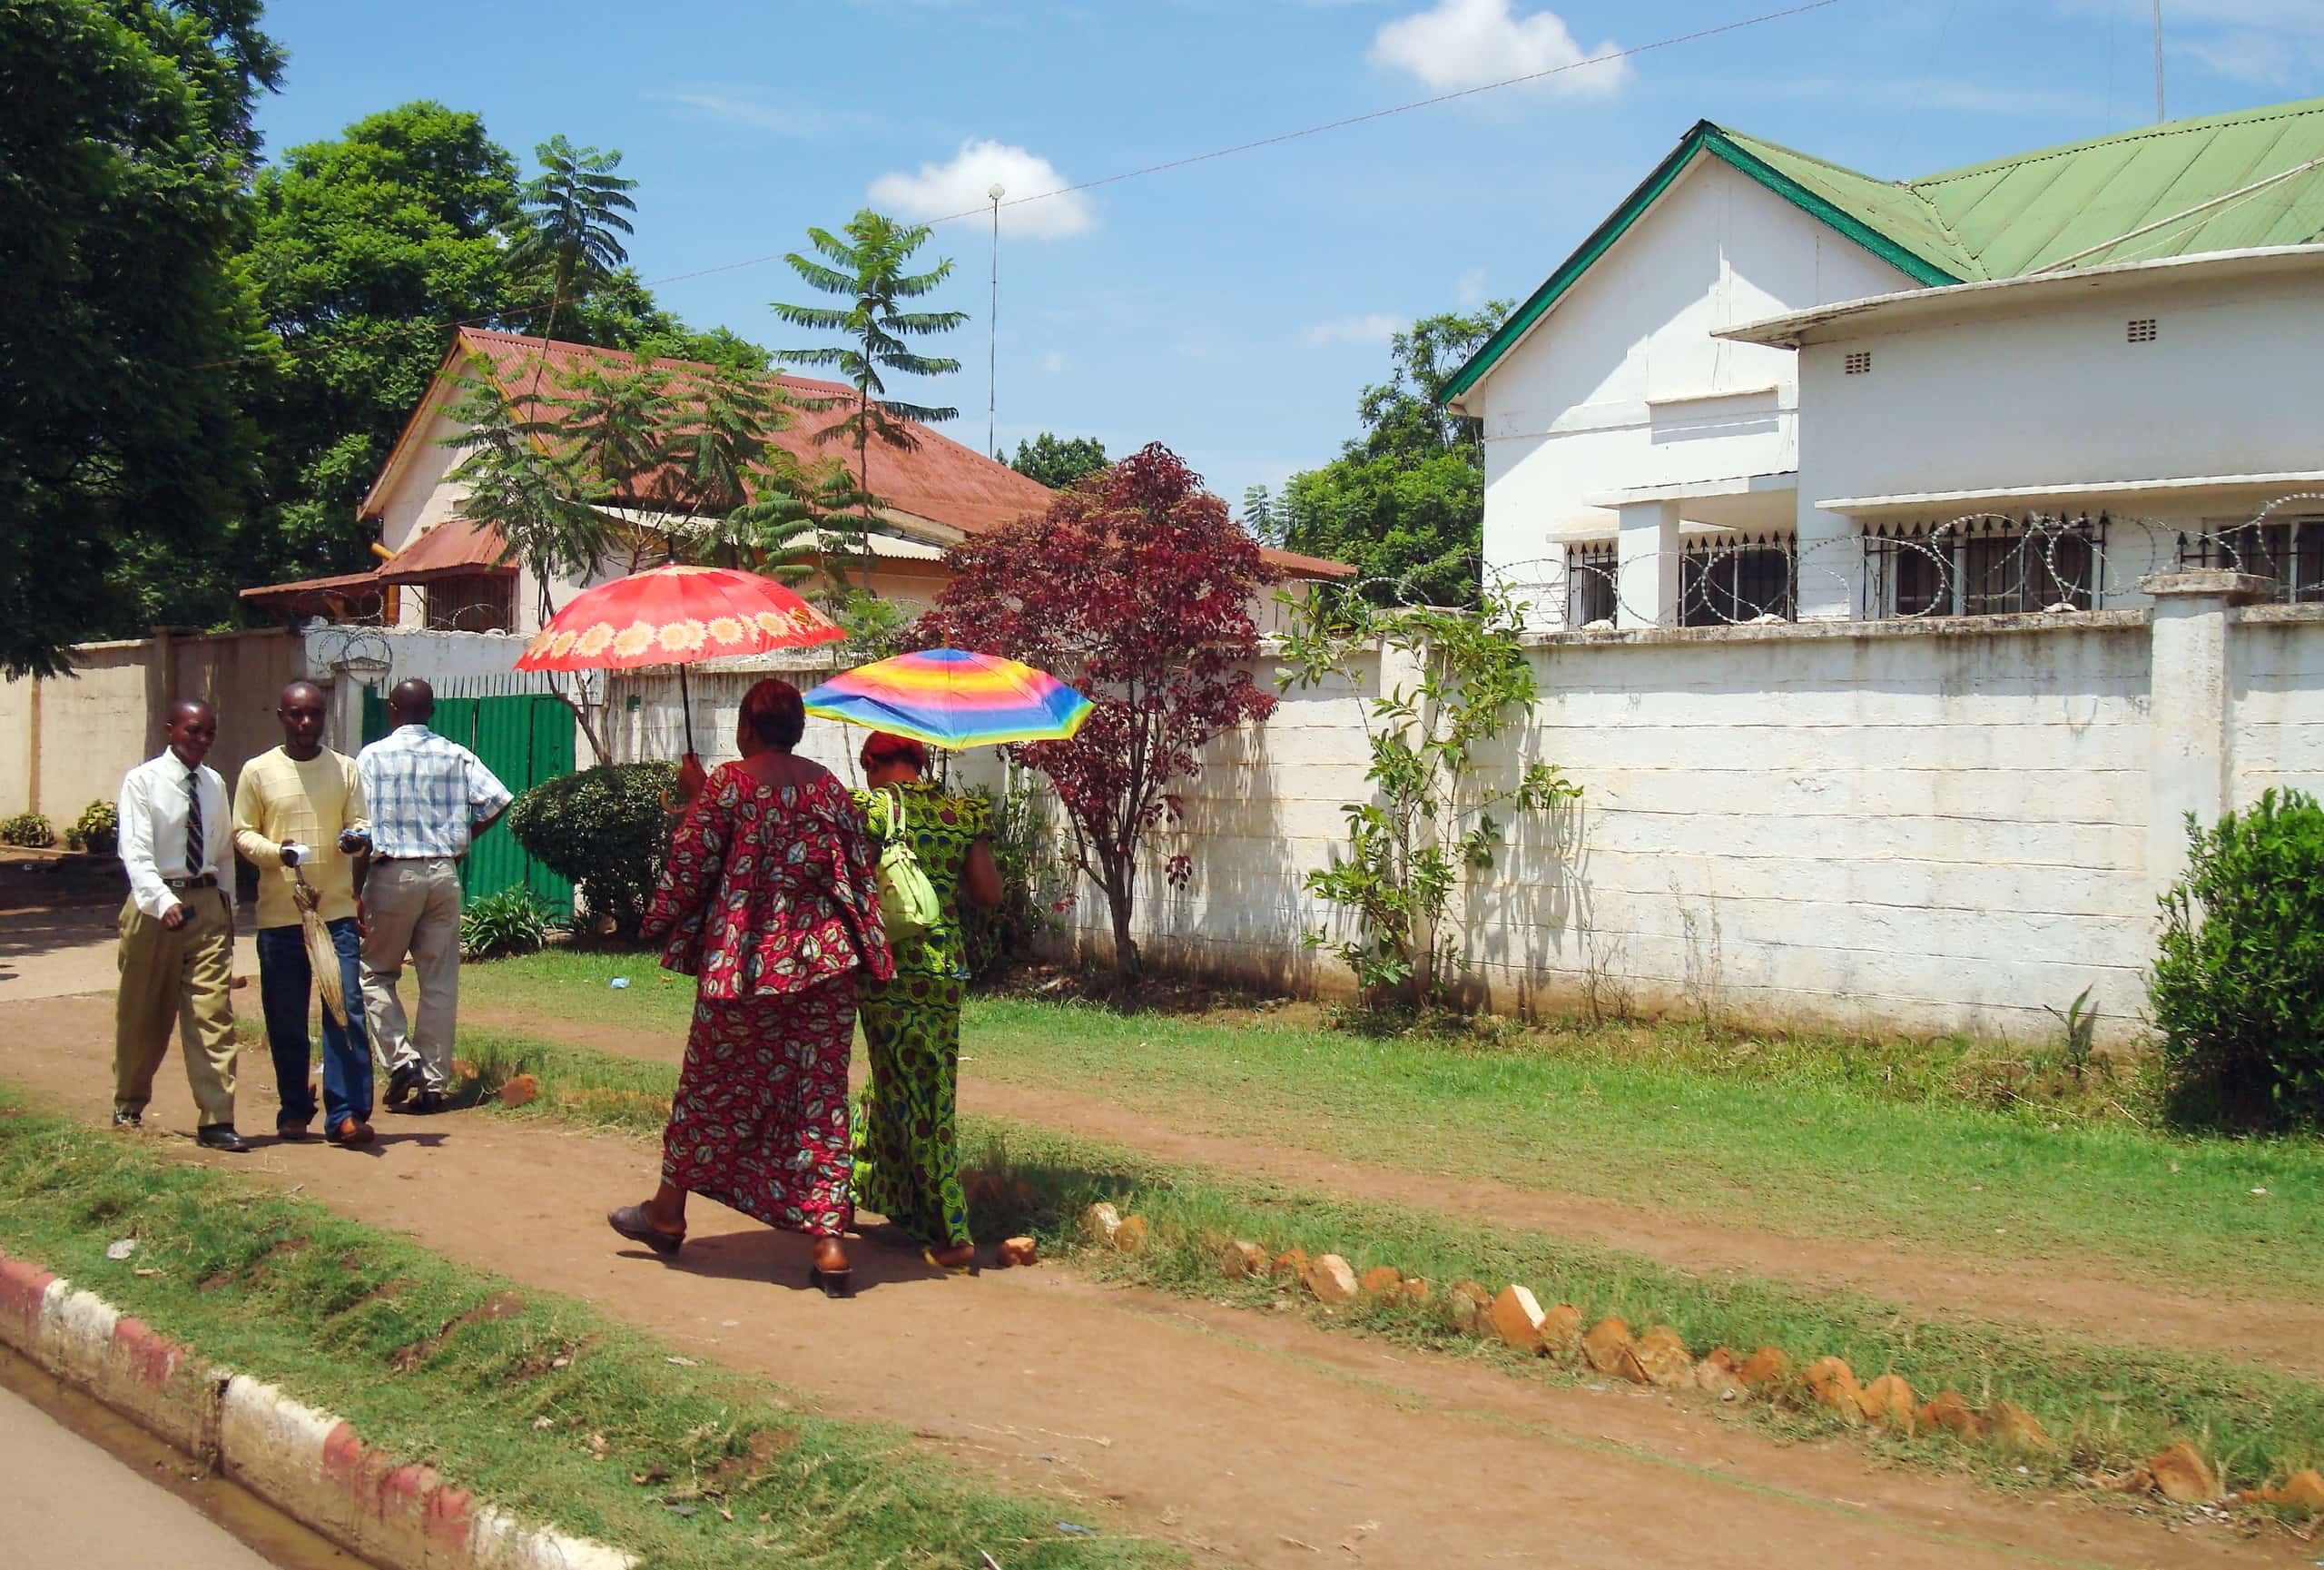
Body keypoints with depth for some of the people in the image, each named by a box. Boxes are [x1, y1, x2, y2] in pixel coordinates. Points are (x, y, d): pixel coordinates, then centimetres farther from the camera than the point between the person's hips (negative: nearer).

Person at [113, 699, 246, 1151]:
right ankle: (128, 1106, 32)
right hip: (156, 902, -3)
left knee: (213, 1012, -4)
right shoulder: (142, 781, -7)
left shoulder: (215, 784, 7)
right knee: (142, 1013, 11)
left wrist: (227, 907, 14)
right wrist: (163, 902, -30)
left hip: (207, 901, 3)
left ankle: (215, 1120, -4)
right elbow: (135, 852, -17)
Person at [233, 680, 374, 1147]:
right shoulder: (258, 771, 4)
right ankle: (294, 1112, 20)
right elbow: (242, 833, 3)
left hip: (337, 911, 0)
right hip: (279, 914, 0)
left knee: (346, 1012, -8)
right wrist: (279, 852, -16)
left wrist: (356, 836, -17)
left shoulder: (345, 769, 7)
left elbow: (357, 822, 7)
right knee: (285, 1021, 7)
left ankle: (346, 1115, -7)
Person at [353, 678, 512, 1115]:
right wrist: (463, 838, 10)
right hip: (443, 873, 3)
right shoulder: (455, 756, 4)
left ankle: (402, 1058, -4)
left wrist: (357, 892, -2)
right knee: (440, 982, 6)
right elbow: (497, 800, -5)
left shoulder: (372, 756, -3)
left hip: (392, 873, -2)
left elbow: (363, 833, -7)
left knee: (376, 973, 13)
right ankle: (433, 1083, 7)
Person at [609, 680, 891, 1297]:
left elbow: (689, 865, -4)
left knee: (711, 1084, 12)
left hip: (744, 961, -3)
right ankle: (829, 1241, 0)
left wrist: (660, 922, 12)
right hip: (826, 963, 3)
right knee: (821, 1092, 4)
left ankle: (669, 1211, 29)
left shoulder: (728, 783, -6)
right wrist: (865, 951, 14)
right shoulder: (829, 786, 6)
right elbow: (863, 871, 7)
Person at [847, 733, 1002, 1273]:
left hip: (890, 966, -4)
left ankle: (951, 1232, 0)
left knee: (910, 1091, 2)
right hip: (947, 966, 4)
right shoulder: (962, 814, 6)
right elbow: (990, 894, 4)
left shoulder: (868, 808, -5)